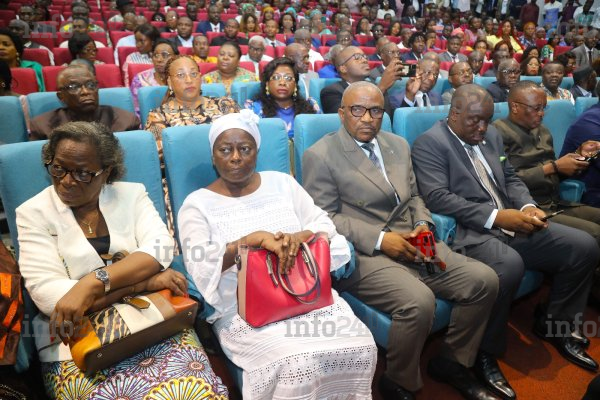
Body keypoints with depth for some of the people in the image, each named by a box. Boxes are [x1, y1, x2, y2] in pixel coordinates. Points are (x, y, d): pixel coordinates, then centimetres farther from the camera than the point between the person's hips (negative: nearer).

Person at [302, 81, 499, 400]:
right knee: (418, 301, -30)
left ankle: (452, 362, 17)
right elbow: (324, 218, -10)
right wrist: (380, 239, -17)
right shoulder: (320, 155, -5)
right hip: (363, 254, -7)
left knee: (484, 280, -6)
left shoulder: (398, 145, 16)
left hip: (411, 243, 7)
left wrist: (422, 225, -2)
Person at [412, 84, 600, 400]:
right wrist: (495, 216, -22)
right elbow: (437, 198, -19)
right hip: (468, 232, -8)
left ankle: (554, 323, 19)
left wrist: (527, 207, -2)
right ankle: (485, 353, -13)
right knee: (510, 264, -35)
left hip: (511, 223, 8)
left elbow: (510, 178, 20)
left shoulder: (491, 135, 18)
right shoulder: (429, 143, -7)